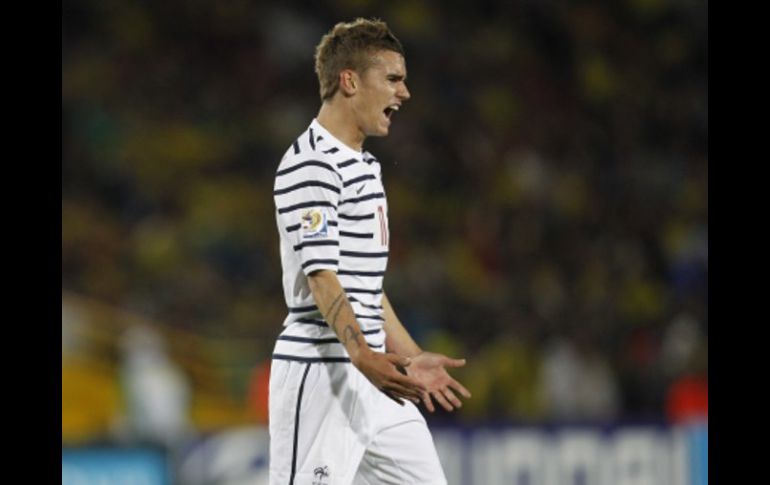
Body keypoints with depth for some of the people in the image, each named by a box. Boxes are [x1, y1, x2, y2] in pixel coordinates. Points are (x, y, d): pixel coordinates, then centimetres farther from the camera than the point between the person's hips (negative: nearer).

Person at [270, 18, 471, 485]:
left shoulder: (364, 165, 19)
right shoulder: (311, 164, -12)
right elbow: (321, 275, -23)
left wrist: (412, 357, 28)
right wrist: (362, 356, -35)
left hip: (373, 376, 10)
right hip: (320, 375, -10)